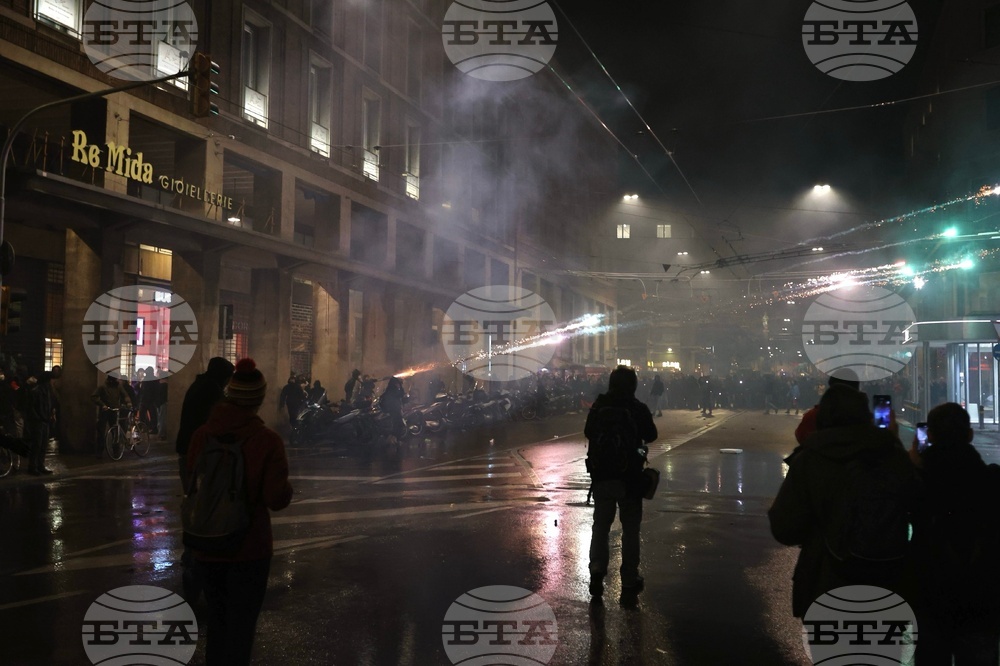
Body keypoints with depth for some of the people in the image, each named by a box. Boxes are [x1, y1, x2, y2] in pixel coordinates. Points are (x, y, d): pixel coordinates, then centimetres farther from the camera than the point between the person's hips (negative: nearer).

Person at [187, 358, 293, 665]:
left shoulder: (202, 434, -7)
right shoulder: (268, 440, -17)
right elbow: (278, 499, -18)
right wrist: (285, 484, 1)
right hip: (249, 547, -4)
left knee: (217, 622, 21)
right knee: (240, 628, 8)